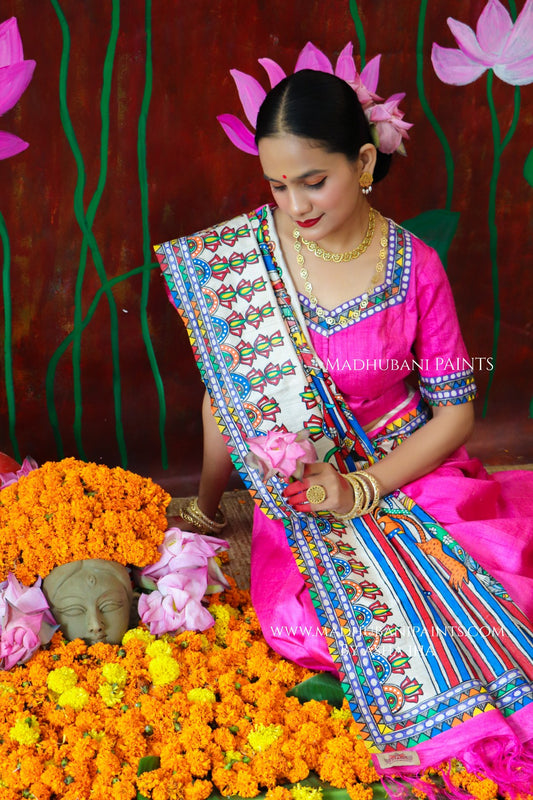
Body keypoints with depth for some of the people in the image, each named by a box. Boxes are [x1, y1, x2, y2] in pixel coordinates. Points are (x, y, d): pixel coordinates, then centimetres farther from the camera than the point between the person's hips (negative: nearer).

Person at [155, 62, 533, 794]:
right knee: (297, 622, -24)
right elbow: (225, 394, 4)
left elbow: (455, 412, -2)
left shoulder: (415, 269, -7)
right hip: (295, 485, 1)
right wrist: (207, 501, 10)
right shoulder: (239, 253, -6)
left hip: (404, 472, 0)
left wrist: (361, 489, -13)